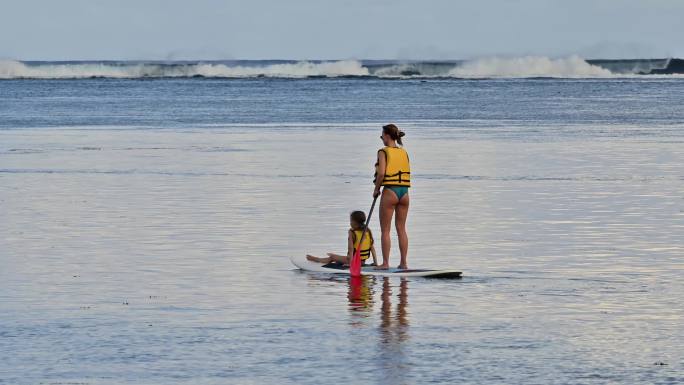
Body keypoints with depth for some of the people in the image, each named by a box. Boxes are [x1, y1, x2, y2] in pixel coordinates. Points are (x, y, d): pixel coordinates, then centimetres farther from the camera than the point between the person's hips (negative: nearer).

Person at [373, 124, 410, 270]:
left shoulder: (383, 152, -7)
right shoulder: (404, 152, 11)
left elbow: (381, 172, -16)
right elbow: (407, 173, 9)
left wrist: (376, 189, -3)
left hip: (390, 192, -6)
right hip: (404, 192, 6)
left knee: (385, 230, 2)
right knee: (401, 228, 11)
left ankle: (385, 263, 1)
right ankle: (403, 263, 10)